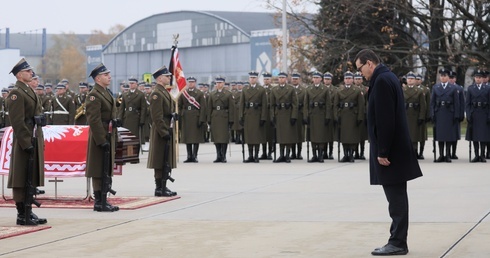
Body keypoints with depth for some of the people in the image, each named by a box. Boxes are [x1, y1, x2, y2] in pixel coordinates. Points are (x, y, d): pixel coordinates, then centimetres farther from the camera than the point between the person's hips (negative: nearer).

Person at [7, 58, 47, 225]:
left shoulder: (30, 90, 17)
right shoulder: (16, 93, -12)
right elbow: (17, 122, -18)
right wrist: (26, 143, -21)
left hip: (35, 140, 9)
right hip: (25, 141, -9)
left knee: (32, 177, 12)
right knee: (22, 179, -4)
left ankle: (28, 211, 19)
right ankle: (22, 215, 0)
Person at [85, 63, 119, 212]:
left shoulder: (107, 93, 16)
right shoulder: (94, 95, -15)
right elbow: (94, 120, -20)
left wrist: (113, 137, 19)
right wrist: (102, 141, -23)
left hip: (109, 137, 10)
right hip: (100, 137, -10)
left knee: (106, 170, 13)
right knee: (99, 171, -4)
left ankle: (103, 201, 18)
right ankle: (99, 202, 0)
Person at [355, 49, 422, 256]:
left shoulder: (382, 81, -16)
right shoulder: (387, 77, 16)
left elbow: (385, 120, -22)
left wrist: (382, 151, -20)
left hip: (390, 150, -10)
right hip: (396, 148, 10)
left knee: (396, 197, -6)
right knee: (396, 197, 12)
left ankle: (398, 243, -2)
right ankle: (397, 241, 18)